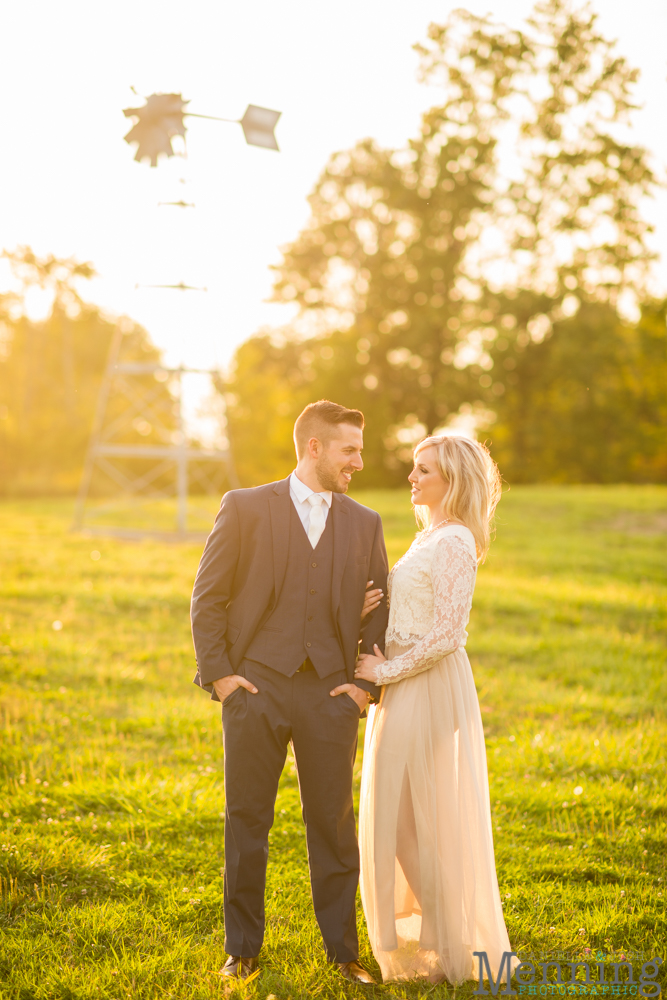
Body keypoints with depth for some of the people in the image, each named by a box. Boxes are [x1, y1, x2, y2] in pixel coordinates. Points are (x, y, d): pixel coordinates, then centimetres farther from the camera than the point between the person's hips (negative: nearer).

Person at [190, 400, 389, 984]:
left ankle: (344, 952, 17)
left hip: (331, 694, 2)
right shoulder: (245, 508, 1)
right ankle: (243, 950, 17)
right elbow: (208, 598, 1)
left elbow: (380, 610, 12)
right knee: (247, 823, 5)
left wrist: (367, 683, 1)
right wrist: (217, 674, -6)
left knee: (335, 825, 5)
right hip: (255, 688, -2)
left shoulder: (364, 524, 11)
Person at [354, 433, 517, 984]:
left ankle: (445, 949, 10)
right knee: (400, 818, 14)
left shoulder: (454, 542, -15)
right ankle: (420, 938, 25)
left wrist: (387, 671, -13)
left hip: (429, 688, -10)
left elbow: (446, 634, -21)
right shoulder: (430, 537, 15)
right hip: (407, 688, 10)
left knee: (423, 818, -2)